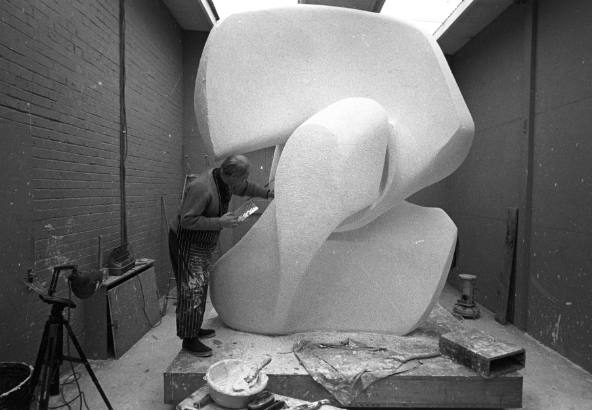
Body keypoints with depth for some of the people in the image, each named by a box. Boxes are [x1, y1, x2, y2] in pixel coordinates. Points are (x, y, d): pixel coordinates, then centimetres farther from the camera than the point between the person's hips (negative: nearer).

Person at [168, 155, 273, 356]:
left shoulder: (225, 180, -1)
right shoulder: (202, 188, -30)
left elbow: (245, 188, 20)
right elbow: (187, 220, -31)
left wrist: (268, 193, 21)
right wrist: (220, 222, -31)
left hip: (203, 244, 10)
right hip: (186, 243, -9)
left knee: (201, 287, 16)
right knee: (192, 291, -5)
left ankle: (195, 329, 31)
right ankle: (189, 339, 7)